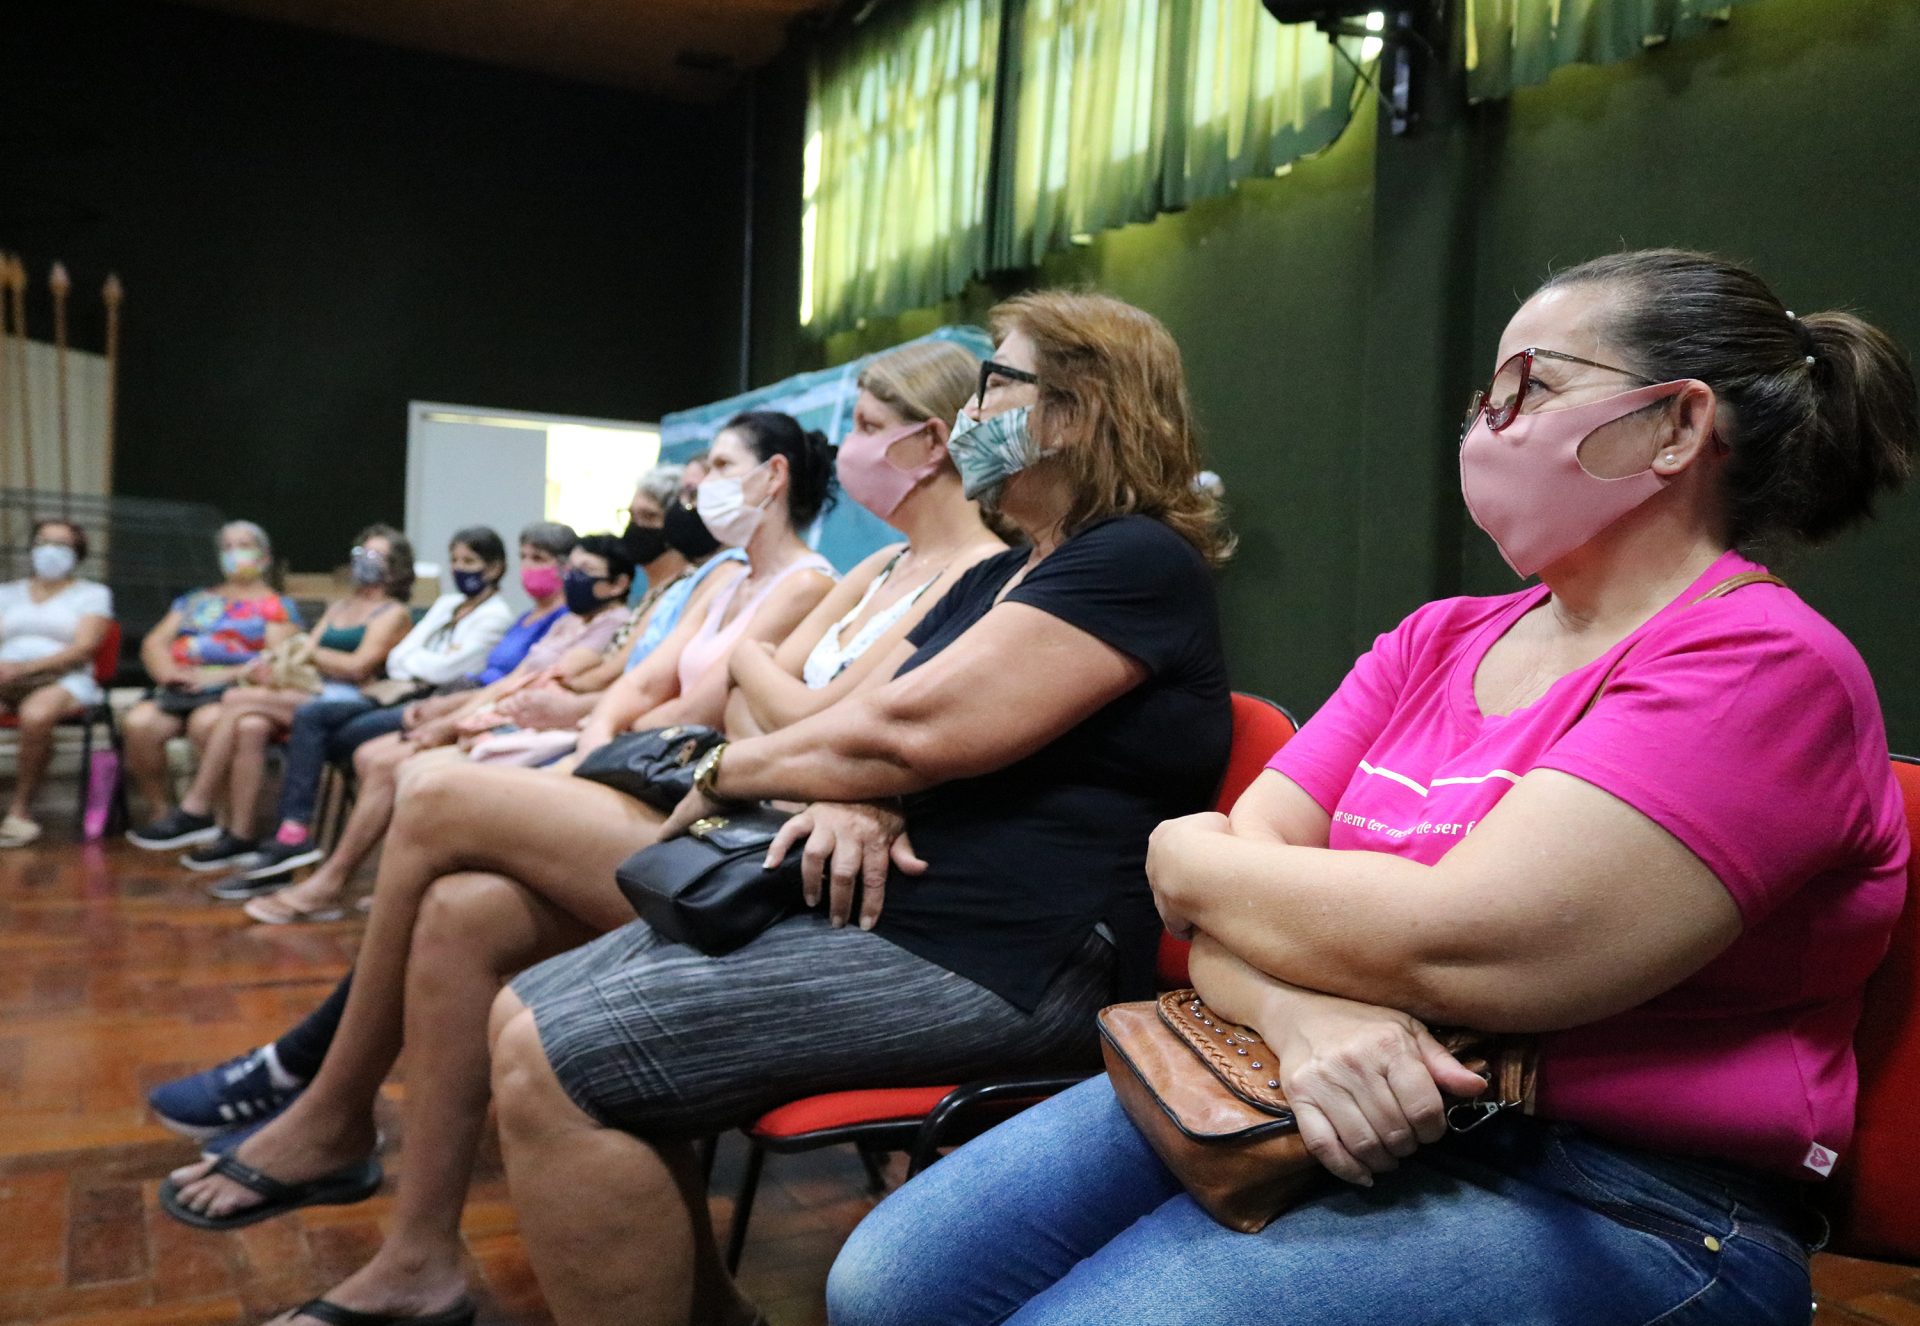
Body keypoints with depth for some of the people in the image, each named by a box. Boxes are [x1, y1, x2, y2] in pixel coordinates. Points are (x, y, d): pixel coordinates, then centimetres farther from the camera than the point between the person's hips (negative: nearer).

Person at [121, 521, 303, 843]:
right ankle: (159, 813, -16)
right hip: (180, 690, 5)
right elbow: (153, 643, 20)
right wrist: (169, 672, -3)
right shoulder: (194, 601, 30)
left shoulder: (278, 607, 13)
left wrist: (222, 675, -15)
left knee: (207, 721, -38)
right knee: (139, 722, -28)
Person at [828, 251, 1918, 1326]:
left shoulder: (1765, 668, -11)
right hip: (1307, 1110, 6)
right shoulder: (1436, 642, 12)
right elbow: (1218, 911, 3)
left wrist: (1193, 861, -7)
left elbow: (1461, 951, -24)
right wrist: (1298, 1007, -21)